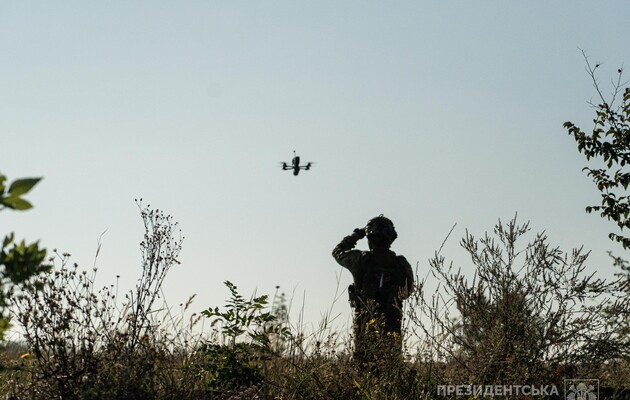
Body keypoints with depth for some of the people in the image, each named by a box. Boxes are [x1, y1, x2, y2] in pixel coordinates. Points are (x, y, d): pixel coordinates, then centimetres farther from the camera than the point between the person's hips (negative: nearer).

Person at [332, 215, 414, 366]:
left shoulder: (361, 259, -7)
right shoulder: (401, 264, -2)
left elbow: (337, 251, 13)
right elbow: (408, 291, 13)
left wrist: (356, 235, 21)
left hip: (365, 320, -1)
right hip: (392, 322, 1)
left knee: (362, 361, 4)